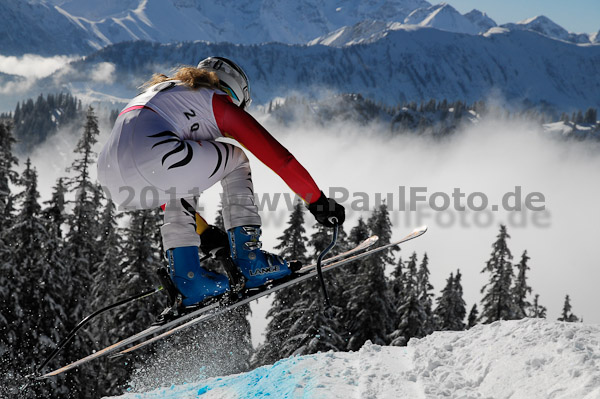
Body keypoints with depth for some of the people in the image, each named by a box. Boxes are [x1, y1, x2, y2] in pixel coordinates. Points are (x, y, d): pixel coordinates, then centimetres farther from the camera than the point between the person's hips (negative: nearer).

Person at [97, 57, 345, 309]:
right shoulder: (216, 100, 19)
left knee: (178, 185, 38)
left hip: (113, 185, 7)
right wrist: (317, 201, 26)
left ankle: (188, 279, 24)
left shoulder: (159, 93, 39)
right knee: (235, 160, 19)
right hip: (151, 164, -7)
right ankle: (249, 261, 14)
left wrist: (204, 232, 50)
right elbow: (274, 154, 17)